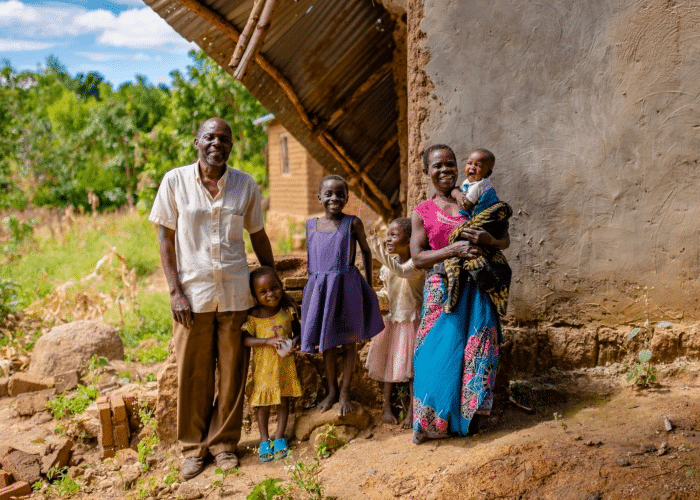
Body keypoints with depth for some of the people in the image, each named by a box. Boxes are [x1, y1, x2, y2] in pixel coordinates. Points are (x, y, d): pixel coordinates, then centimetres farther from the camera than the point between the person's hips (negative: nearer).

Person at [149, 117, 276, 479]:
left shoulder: (246, 185, 1)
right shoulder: (175, 181, -3)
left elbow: (259, 238, 10)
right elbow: (165, 239, -1)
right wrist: (175, 292, -8)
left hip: (236, 294, 1)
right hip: (193, 294, -1)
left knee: (232, 372, 8)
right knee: (193, 375, 7)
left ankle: (224, 442, 25)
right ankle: (193, 447, 24)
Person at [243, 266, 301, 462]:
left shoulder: (288, 312, -5)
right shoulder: (253, 316, -11)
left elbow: (298, 331, 6)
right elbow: (245, 339, -16)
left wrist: (294, 341, -17)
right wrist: (268, 341, -26)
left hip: (284, 364, 2)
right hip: (263, 366, -2)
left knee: (283, 400, 11)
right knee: (263, 402, 8)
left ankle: (279, 437, 25)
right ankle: (264, 439, 23)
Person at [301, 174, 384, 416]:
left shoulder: (353, 223, -4)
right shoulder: (311, 225, 5)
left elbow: (366, 251, 7)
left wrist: (369, 283, 8)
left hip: (346, 287, -3)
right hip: (320, 287, 3)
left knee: (348, 341, 6)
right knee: (326, 342, 12)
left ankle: (345, 392, 19)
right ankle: (332, 390, 28)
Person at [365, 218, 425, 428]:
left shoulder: (416, 262, -16)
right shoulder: (388, 264, 5)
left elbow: (402, 272, -39)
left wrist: (379, 252, -41)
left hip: (412, 320, -6)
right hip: (392, 319, 6)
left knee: (411, 364, -3)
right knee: (388, 362, 11)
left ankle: (412, 410, 9)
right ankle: (386, 406, 24)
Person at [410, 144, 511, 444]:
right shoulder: (422, 212, 6)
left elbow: (505, 241, 8)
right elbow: (418, 257, -3)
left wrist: (488, 240, -15)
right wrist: (454, 250, -16)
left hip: (476, 288, 1)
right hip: (442, 289, 0)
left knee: (475, 350, -1)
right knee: (441, 352, -2)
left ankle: (470, 417, 12)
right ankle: (435, 421, 10)